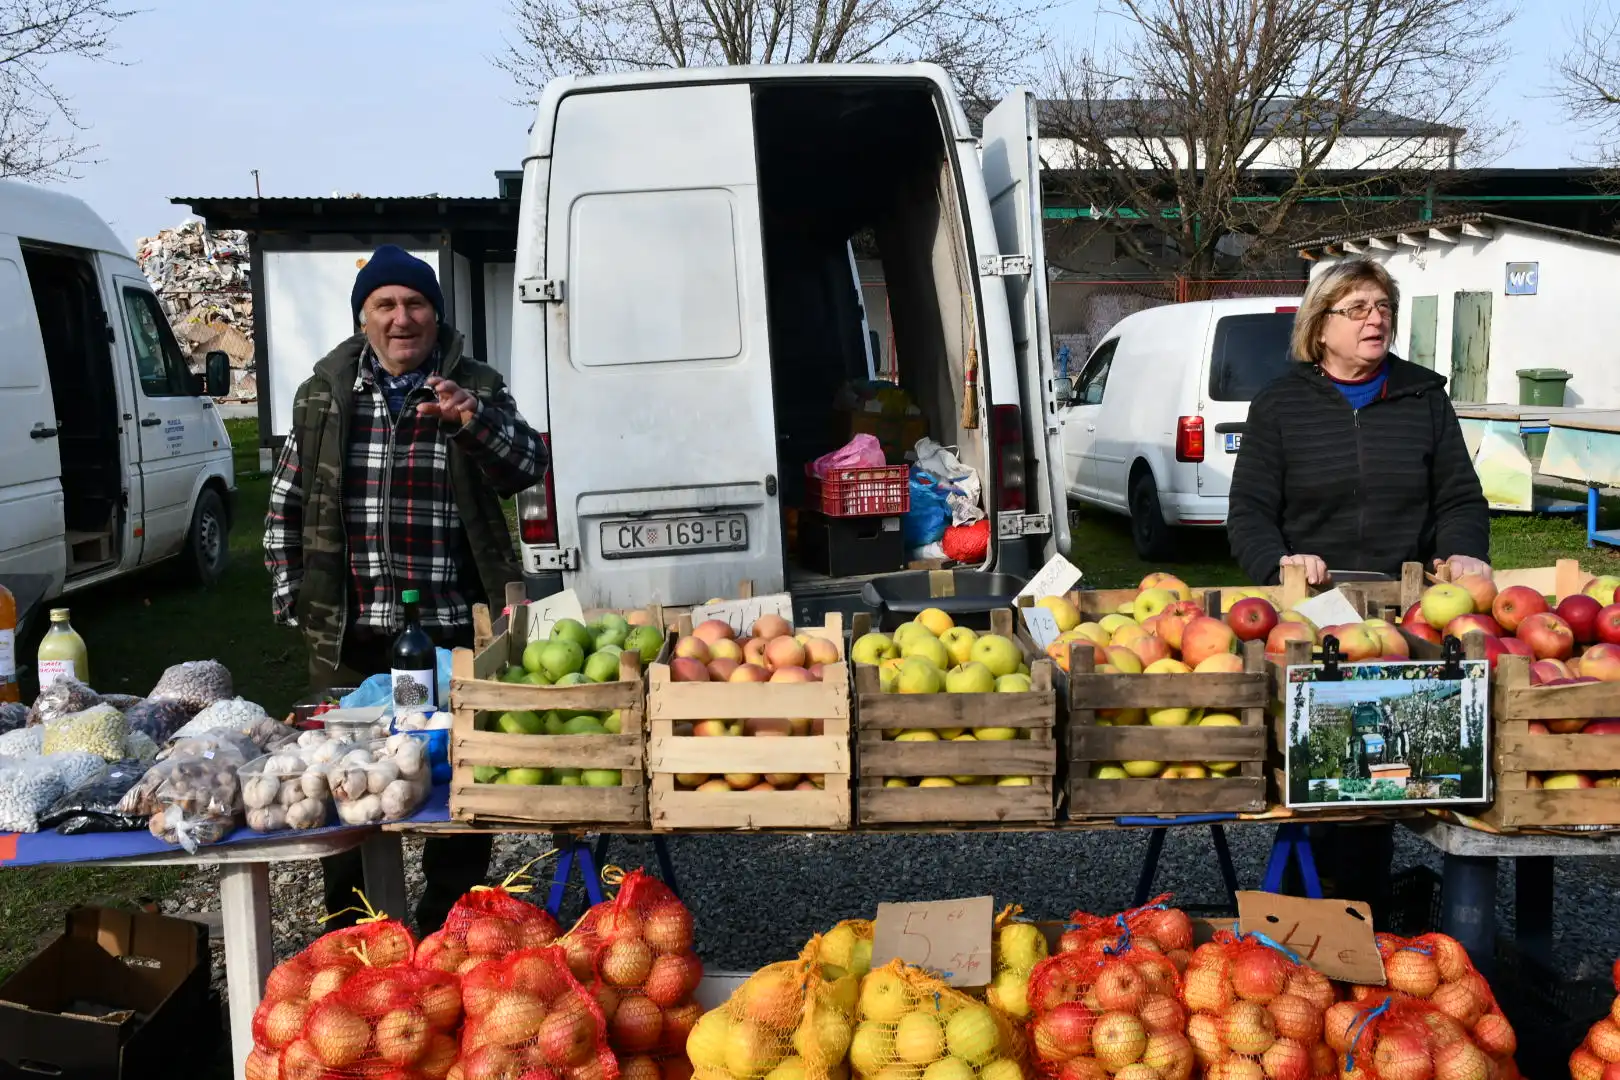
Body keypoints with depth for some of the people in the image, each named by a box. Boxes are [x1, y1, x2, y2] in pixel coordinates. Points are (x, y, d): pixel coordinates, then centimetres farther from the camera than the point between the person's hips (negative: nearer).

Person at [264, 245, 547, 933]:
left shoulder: (476, 390, 4)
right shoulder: (325, 394, 8)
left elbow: (527, 470, -7)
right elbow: (285, 505, 13)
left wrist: (476, 421, -24)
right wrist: (291, 595, 6)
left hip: (452, 631, -1)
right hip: (346, 635, 2)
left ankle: (448, 927, 25)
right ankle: (349, 935, 28)